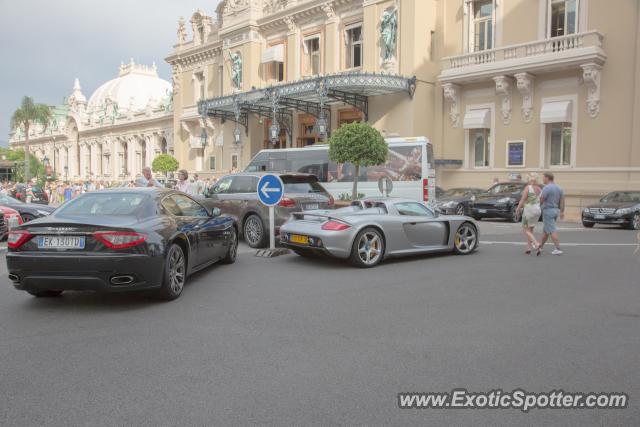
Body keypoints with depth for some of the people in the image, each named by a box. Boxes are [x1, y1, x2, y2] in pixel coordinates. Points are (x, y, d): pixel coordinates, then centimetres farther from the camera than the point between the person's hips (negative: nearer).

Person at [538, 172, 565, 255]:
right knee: (545, 230, 16)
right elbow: (562, 201, 7)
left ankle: (558, 249, -9)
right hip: (555, 211, 9)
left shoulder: (546, 188, -16)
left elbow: (541, 201, -15)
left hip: (548, 211, -9)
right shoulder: (559, 188, 9)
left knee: (552, 231, -6)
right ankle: (539, 247, 24)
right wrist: (562, 212, 8)